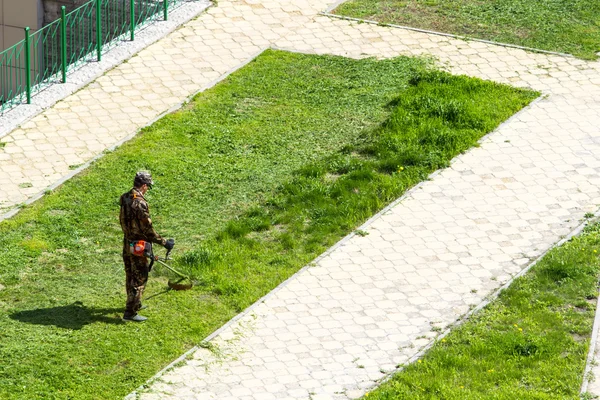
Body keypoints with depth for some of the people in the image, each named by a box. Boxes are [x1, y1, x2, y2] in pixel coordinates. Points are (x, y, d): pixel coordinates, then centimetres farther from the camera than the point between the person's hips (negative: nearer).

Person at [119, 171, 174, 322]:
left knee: (130, 276, 22)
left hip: (127, 243, 8)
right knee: (139, 279, 1)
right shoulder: (140, 203, -26)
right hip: (138, 246, -8)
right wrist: (164, 243, -13)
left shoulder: (125, 198, 0)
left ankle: (134, 303, 39)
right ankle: (130, 313, 3)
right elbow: (148, 230, -23)